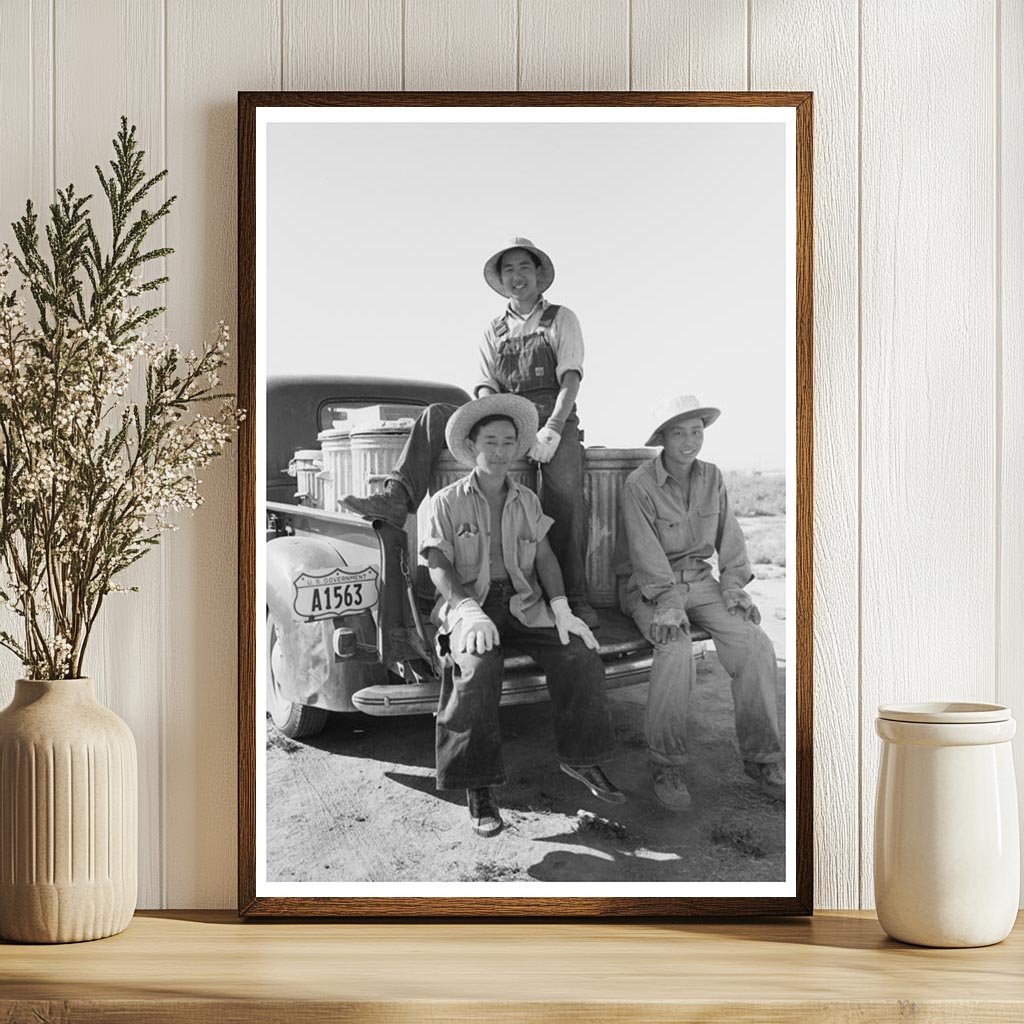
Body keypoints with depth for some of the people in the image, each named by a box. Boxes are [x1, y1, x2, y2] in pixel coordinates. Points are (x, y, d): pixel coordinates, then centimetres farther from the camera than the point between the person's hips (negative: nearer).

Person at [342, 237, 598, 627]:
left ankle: (575, 598, -29)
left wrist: (551, 431, -21)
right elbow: (486, 388, 11)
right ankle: (396, 499, -35)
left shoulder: (561, 320, 8)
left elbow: (570, 379, -5)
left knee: (563, 492, -33)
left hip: (554, 418, -4)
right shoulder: (494, 331, 20)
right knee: (436, 415, -18)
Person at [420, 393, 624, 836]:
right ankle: (477, 787, -27)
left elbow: (544, 557, 9)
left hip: (523, 603, 4)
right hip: (468, 604, -4)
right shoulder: (447, 502, 4)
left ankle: (580, 759, -4)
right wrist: (471, 613, -24)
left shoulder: (527, 500, 17)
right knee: (478, 670, -36)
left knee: (581, 658, -22)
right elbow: (440, 569, -6)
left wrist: (562, 610, -9)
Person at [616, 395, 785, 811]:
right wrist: (668, 602, -29)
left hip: (698, 579, 5)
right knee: (676, 649, -34)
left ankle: (761, 757, -9)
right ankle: (665, 764, -22)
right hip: (649, 587, -5)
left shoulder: (712, 478, 8)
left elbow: (729, 536, 9)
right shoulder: (639, 485, -11)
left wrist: (734, 585, -6)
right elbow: (646, 550, -19)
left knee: (755, 643, -19)